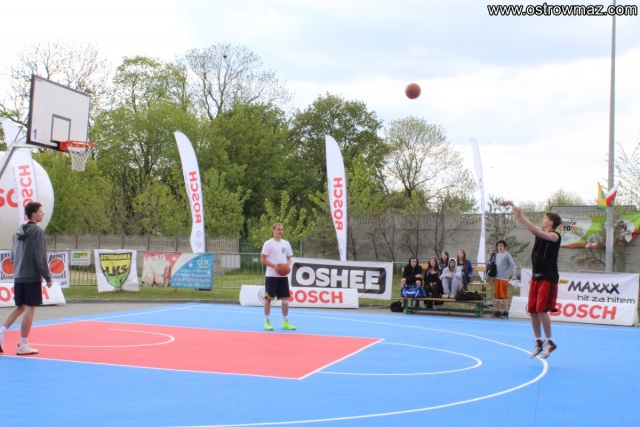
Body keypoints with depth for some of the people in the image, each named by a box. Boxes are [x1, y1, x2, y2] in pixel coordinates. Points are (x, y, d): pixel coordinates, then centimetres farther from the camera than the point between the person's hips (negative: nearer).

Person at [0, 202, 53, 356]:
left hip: (18, 277, 7)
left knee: (19, 307, 18)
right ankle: (23, 345, 2)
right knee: (30, 309, 0)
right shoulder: (37, 231, -12)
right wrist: (48, 277, -9)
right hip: (32, 277, -7)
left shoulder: (18, 232, 12)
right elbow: (41, 257, -15)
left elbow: (13, 256, 16)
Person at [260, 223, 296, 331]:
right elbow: (262, 259, -8)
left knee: (285, 298, 5)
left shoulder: (286, 243, 12)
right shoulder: (268, 243, -5)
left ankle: (285, 322, 12)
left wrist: (288, 266, -4)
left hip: (283, 275, 5)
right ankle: (267, 322, 6)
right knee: (268, 298, -2)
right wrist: (274, 266, -19)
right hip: (271, 276, -5)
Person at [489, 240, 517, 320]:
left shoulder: (507, 255, -3)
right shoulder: (496, 255, 17)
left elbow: (513, 265, -9)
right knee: (497, 295, 10)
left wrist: (514, 274, -22)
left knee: (504, 295, -7)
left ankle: (506, 313, -4)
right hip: (496, 278, 7)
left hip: (504, 278, -7)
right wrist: (492, 254, 15)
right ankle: (498, 311, 18)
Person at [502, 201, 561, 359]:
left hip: (548, 278, -8)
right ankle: (539, 342, 15)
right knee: (532, 311, 5)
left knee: (541, 309, -12)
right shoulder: (540, 234, 13)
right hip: (536, 277, 8)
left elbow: (535, 231, -23)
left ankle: (549, 342, 1)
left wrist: (521, 216, -24)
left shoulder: (554, 236, -9)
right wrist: (512, 205, 7)